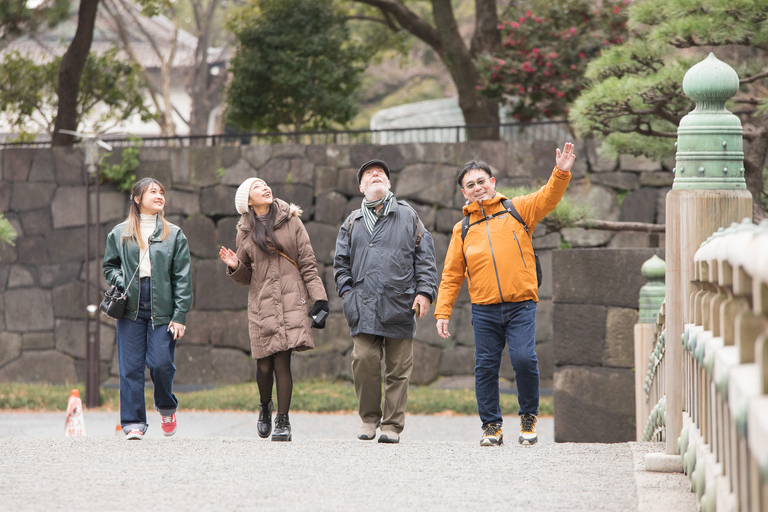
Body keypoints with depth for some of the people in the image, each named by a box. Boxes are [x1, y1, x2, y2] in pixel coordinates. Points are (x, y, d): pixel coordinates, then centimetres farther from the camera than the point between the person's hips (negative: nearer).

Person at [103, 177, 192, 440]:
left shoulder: (174, 235, 8)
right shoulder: (119, 234, 10)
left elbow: (183, 278, 5)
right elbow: (109, 265, 21)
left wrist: (180, 315, -3)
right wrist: (120, 282, -2)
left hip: (162, 310, -1)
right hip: (131, 310, 1)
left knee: (160, 364, -8)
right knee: (131, 368, -3)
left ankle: (167, 408, 21)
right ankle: (133, 423, 4)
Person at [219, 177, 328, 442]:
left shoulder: (291, 221, 6)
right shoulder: (245, 232, 11)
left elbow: (308, 263, 5)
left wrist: (319, 299, -3)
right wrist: (234, 266, -6)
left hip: (290, 301, -1)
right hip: (262, 303, 1)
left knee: (282, 361, -10)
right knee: (264, 364, -1)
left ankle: (283, 421, -1)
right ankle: (265, 407, 28)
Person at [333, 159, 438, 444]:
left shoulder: (408, 217, 12)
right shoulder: (353, 223, 17)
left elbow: (425, 257, 9)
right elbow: (341, 261, 18)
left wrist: (424, 291, -2)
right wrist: (346, 292, 4)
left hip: (399, 304, -1)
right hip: (364, 305, 1)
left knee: (398, 367, -2)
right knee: (364, 360, -10)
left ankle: (392, 425, 4)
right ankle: (369, 418, 5)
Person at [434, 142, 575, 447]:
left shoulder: (517, 210, 9)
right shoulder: (462, 230, 13)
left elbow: (548, 198, -5)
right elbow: (452, 275, 13)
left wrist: (561, 173, -23)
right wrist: (442, 312, 5)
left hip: (521, 305, -2)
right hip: (484, 310, 2)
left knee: (524, 359, -15)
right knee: (486, 367, 1)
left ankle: (529, 416, 5)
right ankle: (491, 427, 12)